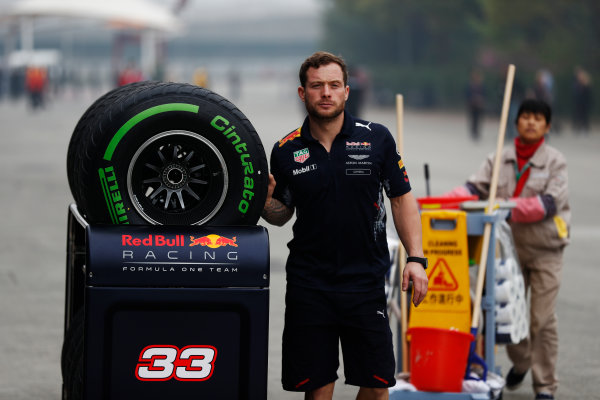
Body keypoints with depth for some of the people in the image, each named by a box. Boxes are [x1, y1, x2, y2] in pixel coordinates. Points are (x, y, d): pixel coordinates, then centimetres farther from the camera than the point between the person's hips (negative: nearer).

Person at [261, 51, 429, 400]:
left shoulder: (376, 138, 0)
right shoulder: (286, 151, 2)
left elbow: (402, 199, 4)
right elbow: (281, 214, 12)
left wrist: (416, 258, -4)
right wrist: (265, 201, -11)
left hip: (366, 281, 0)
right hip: (308, 286, 1)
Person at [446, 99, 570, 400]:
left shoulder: (555, 162, -3)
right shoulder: (500, 160, 6)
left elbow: (550, 202, -15)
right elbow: (475, 187, -4)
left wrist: (511, 207, -27)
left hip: (545, 249, -3)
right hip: (510, 246, 3)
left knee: (542, 319, -4)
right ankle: (520, 363, 36)